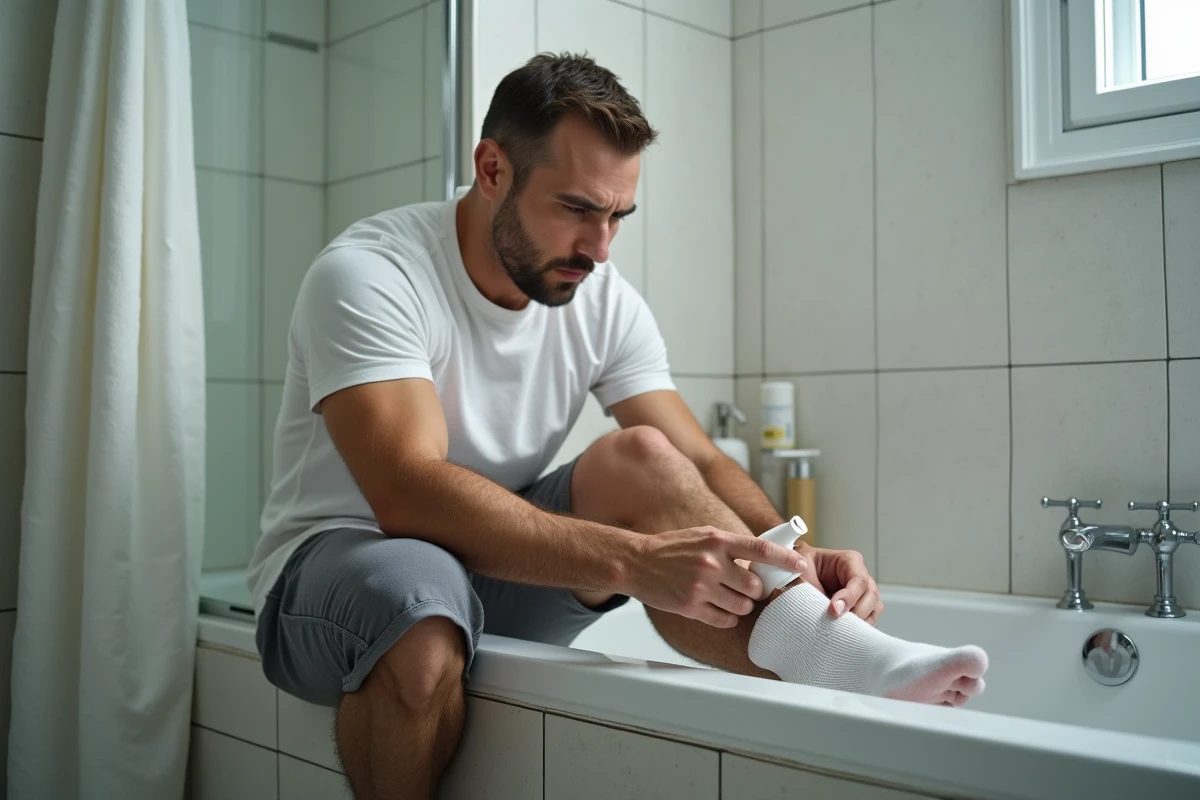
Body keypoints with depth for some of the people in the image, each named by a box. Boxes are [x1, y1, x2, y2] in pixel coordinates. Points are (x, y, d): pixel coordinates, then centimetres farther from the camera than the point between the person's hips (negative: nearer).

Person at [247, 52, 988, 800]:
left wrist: (794, 558, -28)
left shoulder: (606, 302, -4)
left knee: (640, 460, -22)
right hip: (337, 564, -4)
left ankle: (816, 646, -34)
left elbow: (699, 466, -7)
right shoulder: (367, 275, -21)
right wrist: (633, 560, -41)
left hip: (497, 570, 4)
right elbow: (409, 494, -33)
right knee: (421, 609, -39)